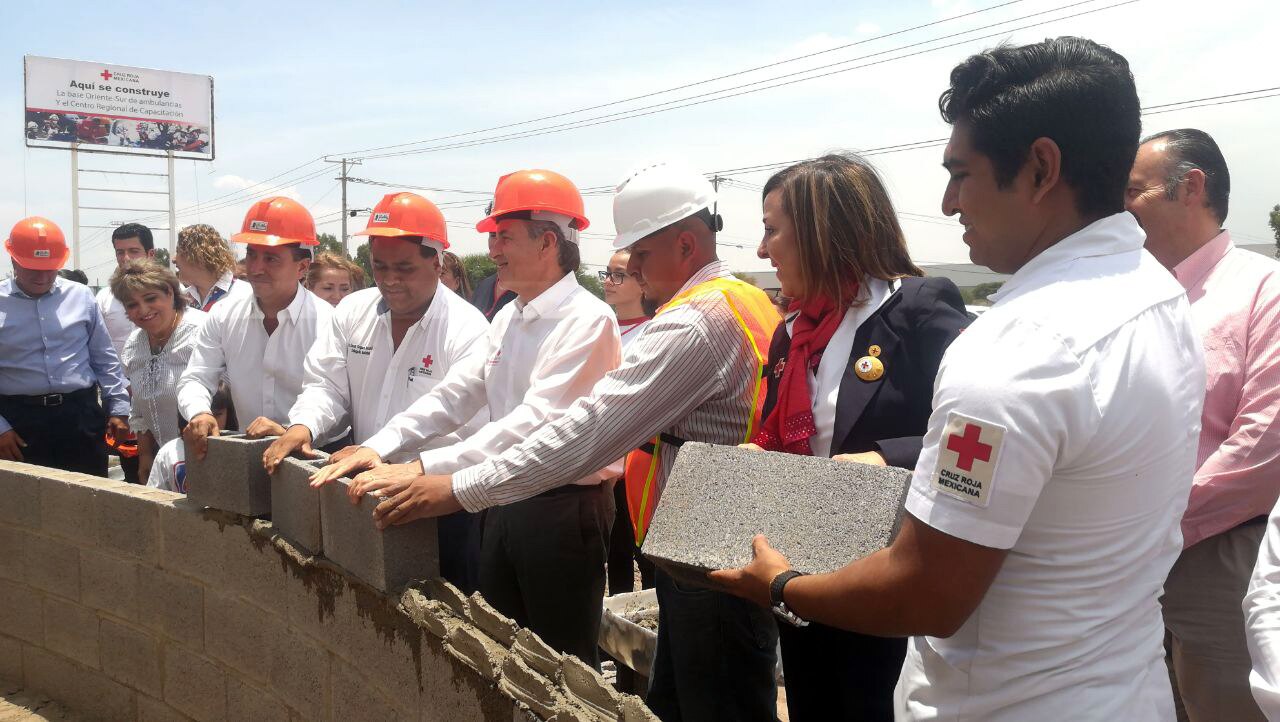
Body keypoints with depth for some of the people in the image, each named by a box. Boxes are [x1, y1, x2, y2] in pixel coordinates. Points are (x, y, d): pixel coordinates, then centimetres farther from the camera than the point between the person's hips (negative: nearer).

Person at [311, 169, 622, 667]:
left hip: (562, 509, -8)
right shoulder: (508, 318, 10)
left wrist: (424, 468, -32)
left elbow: (536, 422, -27)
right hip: (504, 507, 8)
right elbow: (455, 394, 7)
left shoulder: (588, 321, -17)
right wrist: (378, 447, -6)